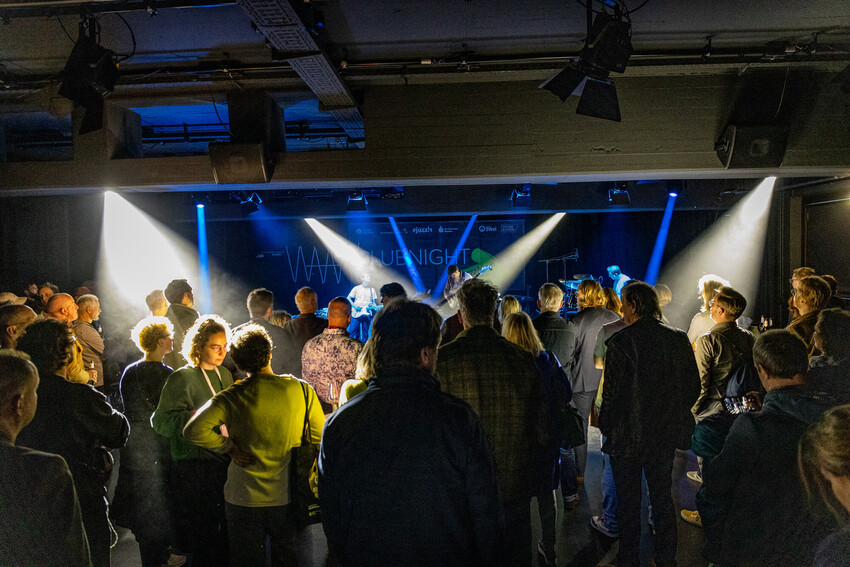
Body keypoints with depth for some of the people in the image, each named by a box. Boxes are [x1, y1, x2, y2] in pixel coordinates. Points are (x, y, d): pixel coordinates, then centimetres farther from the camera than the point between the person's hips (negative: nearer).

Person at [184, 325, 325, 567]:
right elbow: (320, 438, -3)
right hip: (288, 497, 2)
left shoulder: (232, 397, -13)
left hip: (244, 499, -1)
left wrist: (229, 446, -10)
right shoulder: (301, 390, -10)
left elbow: (194, 430, -23)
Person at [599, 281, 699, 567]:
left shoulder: (620, 342, -18)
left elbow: (613, 392, -18)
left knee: (628, 502, 10)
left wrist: (606, 426, -3)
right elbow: (694, 386, 5)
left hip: (628, 436, -5)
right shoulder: (679, 338, -2)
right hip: (667, 433, 5)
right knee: (662, 497, 19)